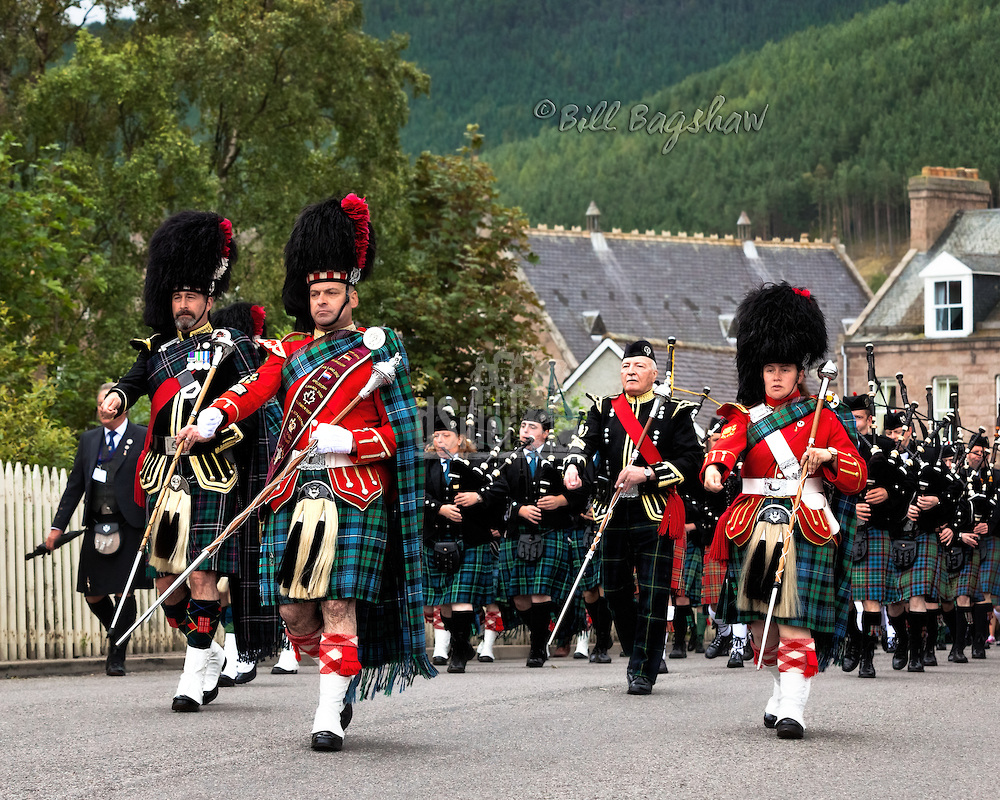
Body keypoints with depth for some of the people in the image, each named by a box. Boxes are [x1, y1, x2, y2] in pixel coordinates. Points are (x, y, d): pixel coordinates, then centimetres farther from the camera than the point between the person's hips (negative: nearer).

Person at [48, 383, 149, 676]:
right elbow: (75, 485, 16)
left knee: (124, 593, -6)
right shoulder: (89, 440, 14)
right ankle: (116, 634, 32)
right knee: (92, 595, 6)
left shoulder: (144, 439, -2)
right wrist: (58, 525, 10)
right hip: (96, 528, 5)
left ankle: (117, 656, 4)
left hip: (129, 528, -5)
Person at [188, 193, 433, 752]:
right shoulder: (290, 352, 14)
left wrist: (344, 442, -15)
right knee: (293, 608, 2)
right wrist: (210, 421, -23)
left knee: (339, 605, -9)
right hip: (294, 494, 4)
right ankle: (345, 671, 28)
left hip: (355, 495, -4)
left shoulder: (380, 351, 4)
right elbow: (253, 391, -4)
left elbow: (398, 434, 1)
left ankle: (331, 714, -5)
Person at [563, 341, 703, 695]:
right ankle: (635, 652, 30)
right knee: (615, 590, 10)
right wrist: (574, 465, -27)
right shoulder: (604, 409, 11)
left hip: (655, 514, -4)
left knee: (652, 594, -7)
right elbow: (584, 439, -5)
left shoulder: (674, 412, 3)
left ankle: (644, 672, -3)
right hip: (614, 514, 4)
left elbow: (692, 459, -5)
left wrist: (648, 473, -17)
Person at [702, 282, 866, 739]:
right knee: (761, 622, 10)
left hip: (806, 528, -3)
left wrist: (829, 456, -15)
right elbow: (725, 445, -13)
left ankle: (794, 709, -17)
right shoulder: (745, 417, 9)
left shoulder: (823, 421, 7)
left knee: (796, 623, -13)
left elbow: (857, 479, 5)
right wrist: (714, 469, -36)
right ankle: (783, 691, 31)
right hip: (754, 526, 3)